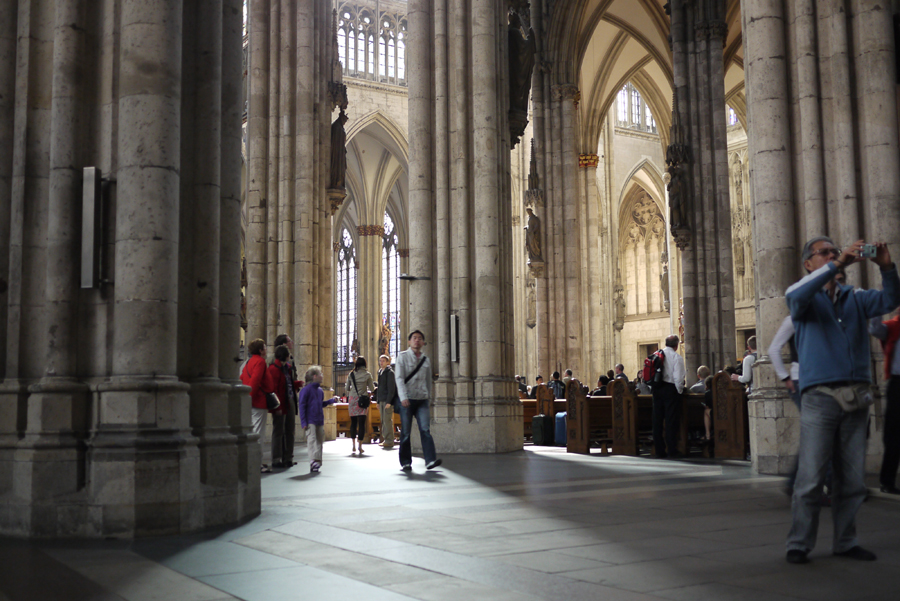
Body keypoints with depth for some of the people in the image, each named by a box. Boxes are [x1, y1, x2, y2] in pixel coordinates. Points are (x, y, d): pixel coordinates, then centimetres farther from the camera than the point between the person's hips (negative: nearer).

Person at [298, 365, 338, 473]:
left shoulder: (320, 390, 12)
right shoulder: (306, 389, -10)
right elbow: (301, 406, -11)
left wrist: (331, 400, 12)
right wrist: (303, 422, -15)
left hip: (319, 421, 7)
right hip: (310, 421, -7)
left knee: (319, 440, 9)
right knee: (312, 440, -12)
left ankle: (318, 461, 16)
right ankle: (313, 461, -18)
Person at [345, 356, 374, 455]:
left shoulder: (351, 374, 2)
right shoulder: (367, 374, -2)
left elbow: (347, 388, 7)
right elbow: (372, 388, 2)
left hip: (352, 399, 2)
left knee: (353, 423, 9)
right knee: (362, 423, 1)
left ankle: (353, 446, 6)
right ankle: (360, 446, 0)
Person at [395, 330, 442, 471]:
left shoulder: (426, 359, 15)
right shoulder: (403, 357, 3)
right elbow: (399, 378, -6)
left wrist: (429, 398, 22)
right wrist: (403, 397, -17)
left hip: (422, 400, 3)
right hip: (407, 400, -3)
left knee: (425, 429, -11)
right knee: (406, 432, 0)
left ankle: (430, 460, -17)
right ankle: (405, 463, 7)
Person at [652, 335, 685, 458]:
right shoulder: (676, 357, -8)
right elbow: (678, 377, -14)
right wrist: (680, 391, -1)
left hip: (656, 389, 5)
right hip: (670, 389, -5)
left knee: (657, 420, 8)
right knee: (671, 420, 0)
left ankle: (660, 451, 11)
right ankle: (672, 451, 0)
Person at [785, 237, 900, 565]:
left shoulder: (854, 298, 19)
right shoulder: (803, 297, 7)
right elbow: (798, 295, -17)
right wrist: (836, 264, -22)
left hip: (856, 396, 5)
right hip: (820, 395, -5)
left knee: (853, 477, 7)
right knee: (811, 477, -7)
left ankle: (845, 541, 18)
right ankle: (799, 544, 1)